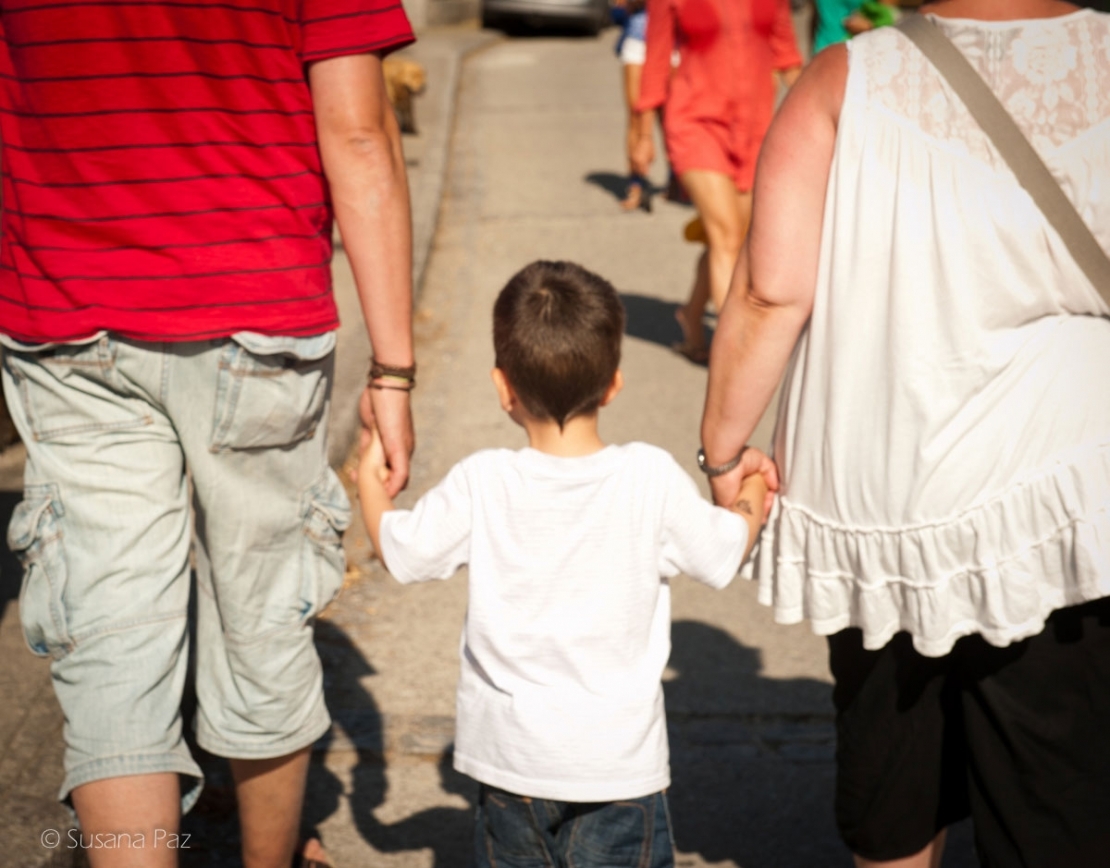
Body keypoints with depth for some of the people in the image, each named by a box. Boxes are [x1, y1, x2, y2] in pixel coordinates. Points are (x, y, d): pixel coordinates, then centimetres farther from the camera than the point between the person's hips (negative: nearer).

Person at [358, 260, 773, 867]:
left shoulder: (480, 486, -12)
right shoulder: (652, 478, -12)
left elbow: (400, 551, 3)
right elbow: (723, 555, 2)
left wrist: (370, 480, 22)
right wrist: (752, 492, 22)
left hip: (510, 758, 1)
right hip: (618, 762, -1)